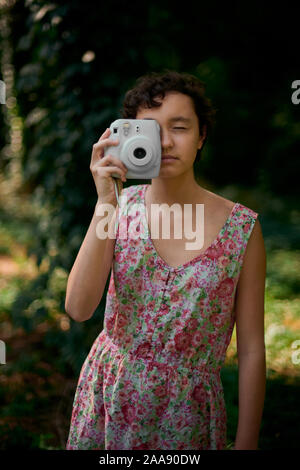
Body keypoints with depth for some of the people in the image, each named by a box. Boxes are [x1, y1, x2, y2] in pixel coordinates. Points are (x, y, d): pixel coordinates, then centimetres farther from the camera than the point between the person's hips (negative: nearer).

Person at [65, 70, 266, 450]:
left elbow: (251, 351, -8)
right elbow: (78, 308, -18)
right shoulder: (123, 206, -6)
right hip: (107, 402, 2)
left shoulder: (242, 227, -13)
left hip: (187, 418, -2)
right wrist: (106, 204, -24)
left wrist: (246, 443, -6)